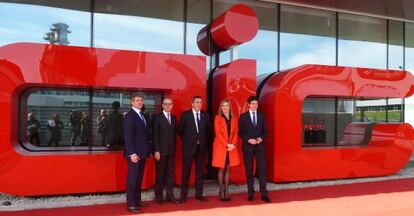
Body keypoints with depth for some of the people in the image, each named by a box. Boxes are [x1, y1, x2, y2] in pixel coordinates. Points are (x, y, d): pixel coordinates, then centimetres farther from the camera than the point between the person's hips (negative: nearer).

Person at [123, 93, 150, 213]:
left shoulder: (142, 115, 14)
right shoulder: (129, 116, -11)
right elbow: (128, 136, -17)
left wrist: (148, 150, 10)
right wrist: (132, 153, -22)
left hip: (142, 152, 8)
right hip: (134, 153, -8)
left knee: (139, 178, 13)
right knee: (132, 178, -2)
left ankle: (137, 200, 22)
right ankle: (131, 204, 4)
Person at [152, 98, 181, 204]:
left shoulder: (174, 118, 14)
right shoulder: (157, 117, -2)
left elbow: (174, 134, 12)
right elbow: (155, 135, -7)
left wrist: (174, 149, 5)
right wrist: (156, 150, -13)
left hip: (171, 150, 5)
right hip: (161, 150, -5)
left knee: (170, 173, 6)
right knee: (160, 173, 2)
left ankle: (170, 195, 13)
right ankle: (158, 196, 13)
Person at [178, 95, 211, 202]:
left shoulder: (205, 115, 6)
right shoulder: (185, 115, -3)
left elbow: (208, 130, 14)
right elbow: (180, 130, 2)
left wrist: (204, 140, 8)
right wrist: (187, 139, 4)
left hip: (201, 146, 3)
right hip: (189, 146, -3)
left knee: (200, 170, 7)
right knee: (186, 171, 2)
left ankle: (199, 193, 16)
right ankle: (184, 194, 10)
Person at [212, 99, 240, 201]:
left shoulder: (234, 118, 10)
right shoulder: (218, 118, -1)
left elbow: (235, 132, 5)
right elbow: (218, 133, -8)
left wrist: (233, 144, -11)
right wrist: (227, 144, -16)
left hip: (231, 147, 3)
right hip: (220, 146, -3)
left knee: (228, 169, 6)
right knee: (221, 169, 1)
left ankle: (226, 191, 12)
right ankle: (221, 191, 8)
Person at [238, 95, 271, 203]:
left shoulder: (261, 115, 8)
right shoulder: (243, 116, 1)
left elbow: (265, 130, 9)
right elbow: (240, 132, -1)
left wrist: (261, 138, -9)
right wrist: (249, 140, -14)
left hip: (259, 146, 2)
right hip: (248, 146, -1)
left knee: (262, 169, -3)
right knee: (249, 170, 4)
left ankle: (264, 194, 2)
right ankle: (251, 193, 13)